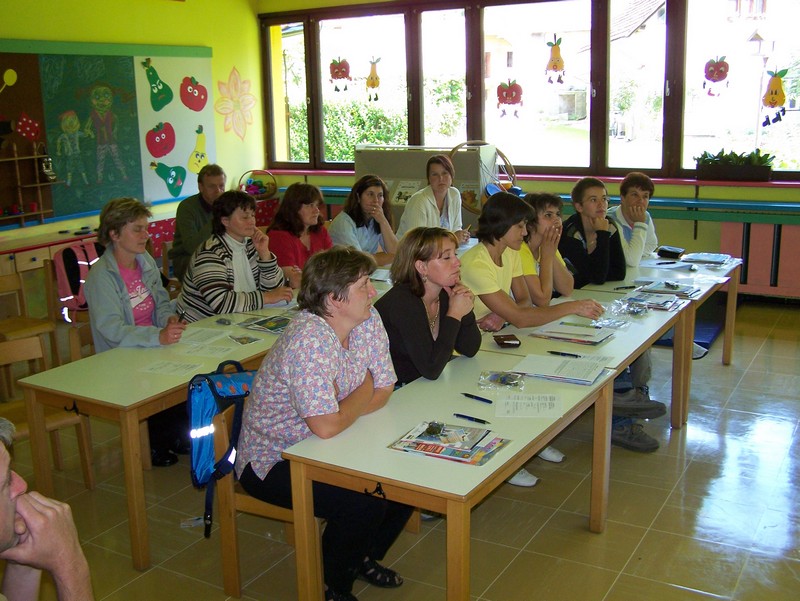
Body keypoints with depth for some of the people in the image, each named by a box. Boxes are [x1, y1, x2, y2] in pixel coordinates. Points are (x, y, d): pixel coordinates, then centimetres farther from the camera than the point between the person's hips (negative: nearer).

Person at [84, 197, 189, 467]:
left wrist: (169, 318, -7)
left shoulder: (146, 261, 6)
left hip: (153, 346, 7)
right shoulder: (102, 275, -17)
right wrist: (159, 336, -40)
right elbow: (111, 329, -27)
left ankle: (180, 435, 6)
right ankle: (156, 443, 2)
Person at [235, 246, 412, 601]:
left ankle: (364, 557, 22)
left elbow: (384, 391, -1)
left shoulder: (369, 320, -6)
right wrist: (362, 395, -13)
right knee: (365, 503, -24)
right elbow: (326, 426, -33)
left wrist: (342, 410, -19)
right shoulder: (308, 341, -31)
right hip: (271, 462, -8)